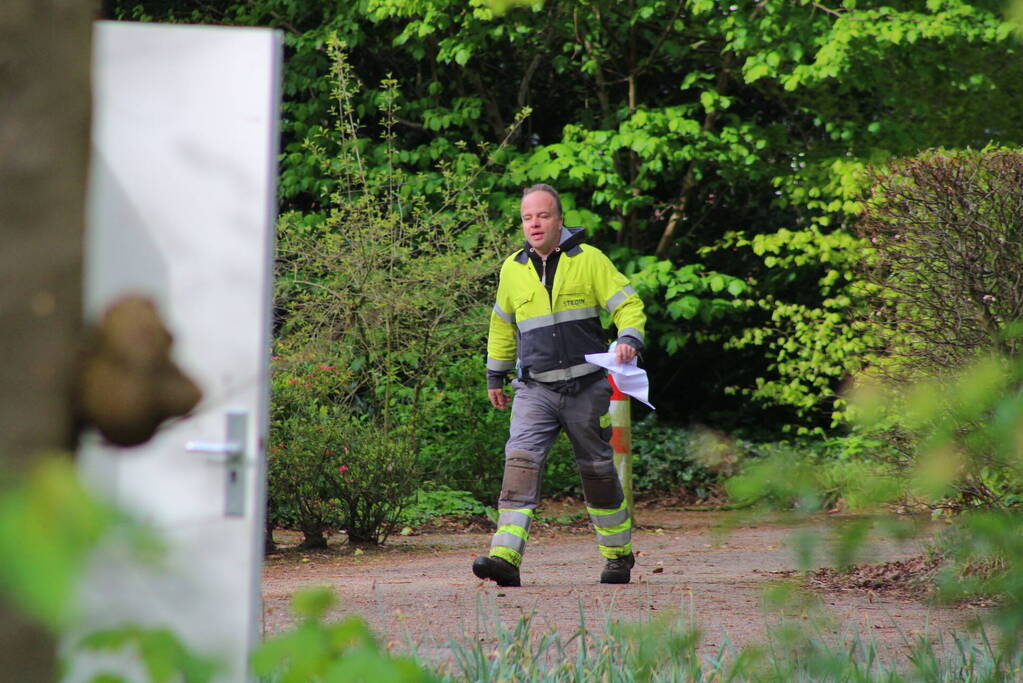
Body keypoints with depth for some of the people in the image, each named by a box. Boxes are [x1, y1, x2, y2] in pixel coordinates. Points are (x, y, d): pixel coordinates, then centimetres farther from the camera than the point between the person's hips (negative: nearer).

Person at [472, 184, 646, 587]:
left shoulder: (589, 260, -2)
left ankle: (619, 554, 30)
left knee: (598, 470, 10)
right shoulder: (513, 269, 9)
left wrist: (629, 340, -23)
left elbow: (628, 305, -3)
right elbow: (502, 325, 24)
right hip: (535, 389, 2)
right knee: (521, 460, -18)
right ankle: (506, 556, -29)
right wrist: (495, 376, 26)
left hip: (587, 387, -2)